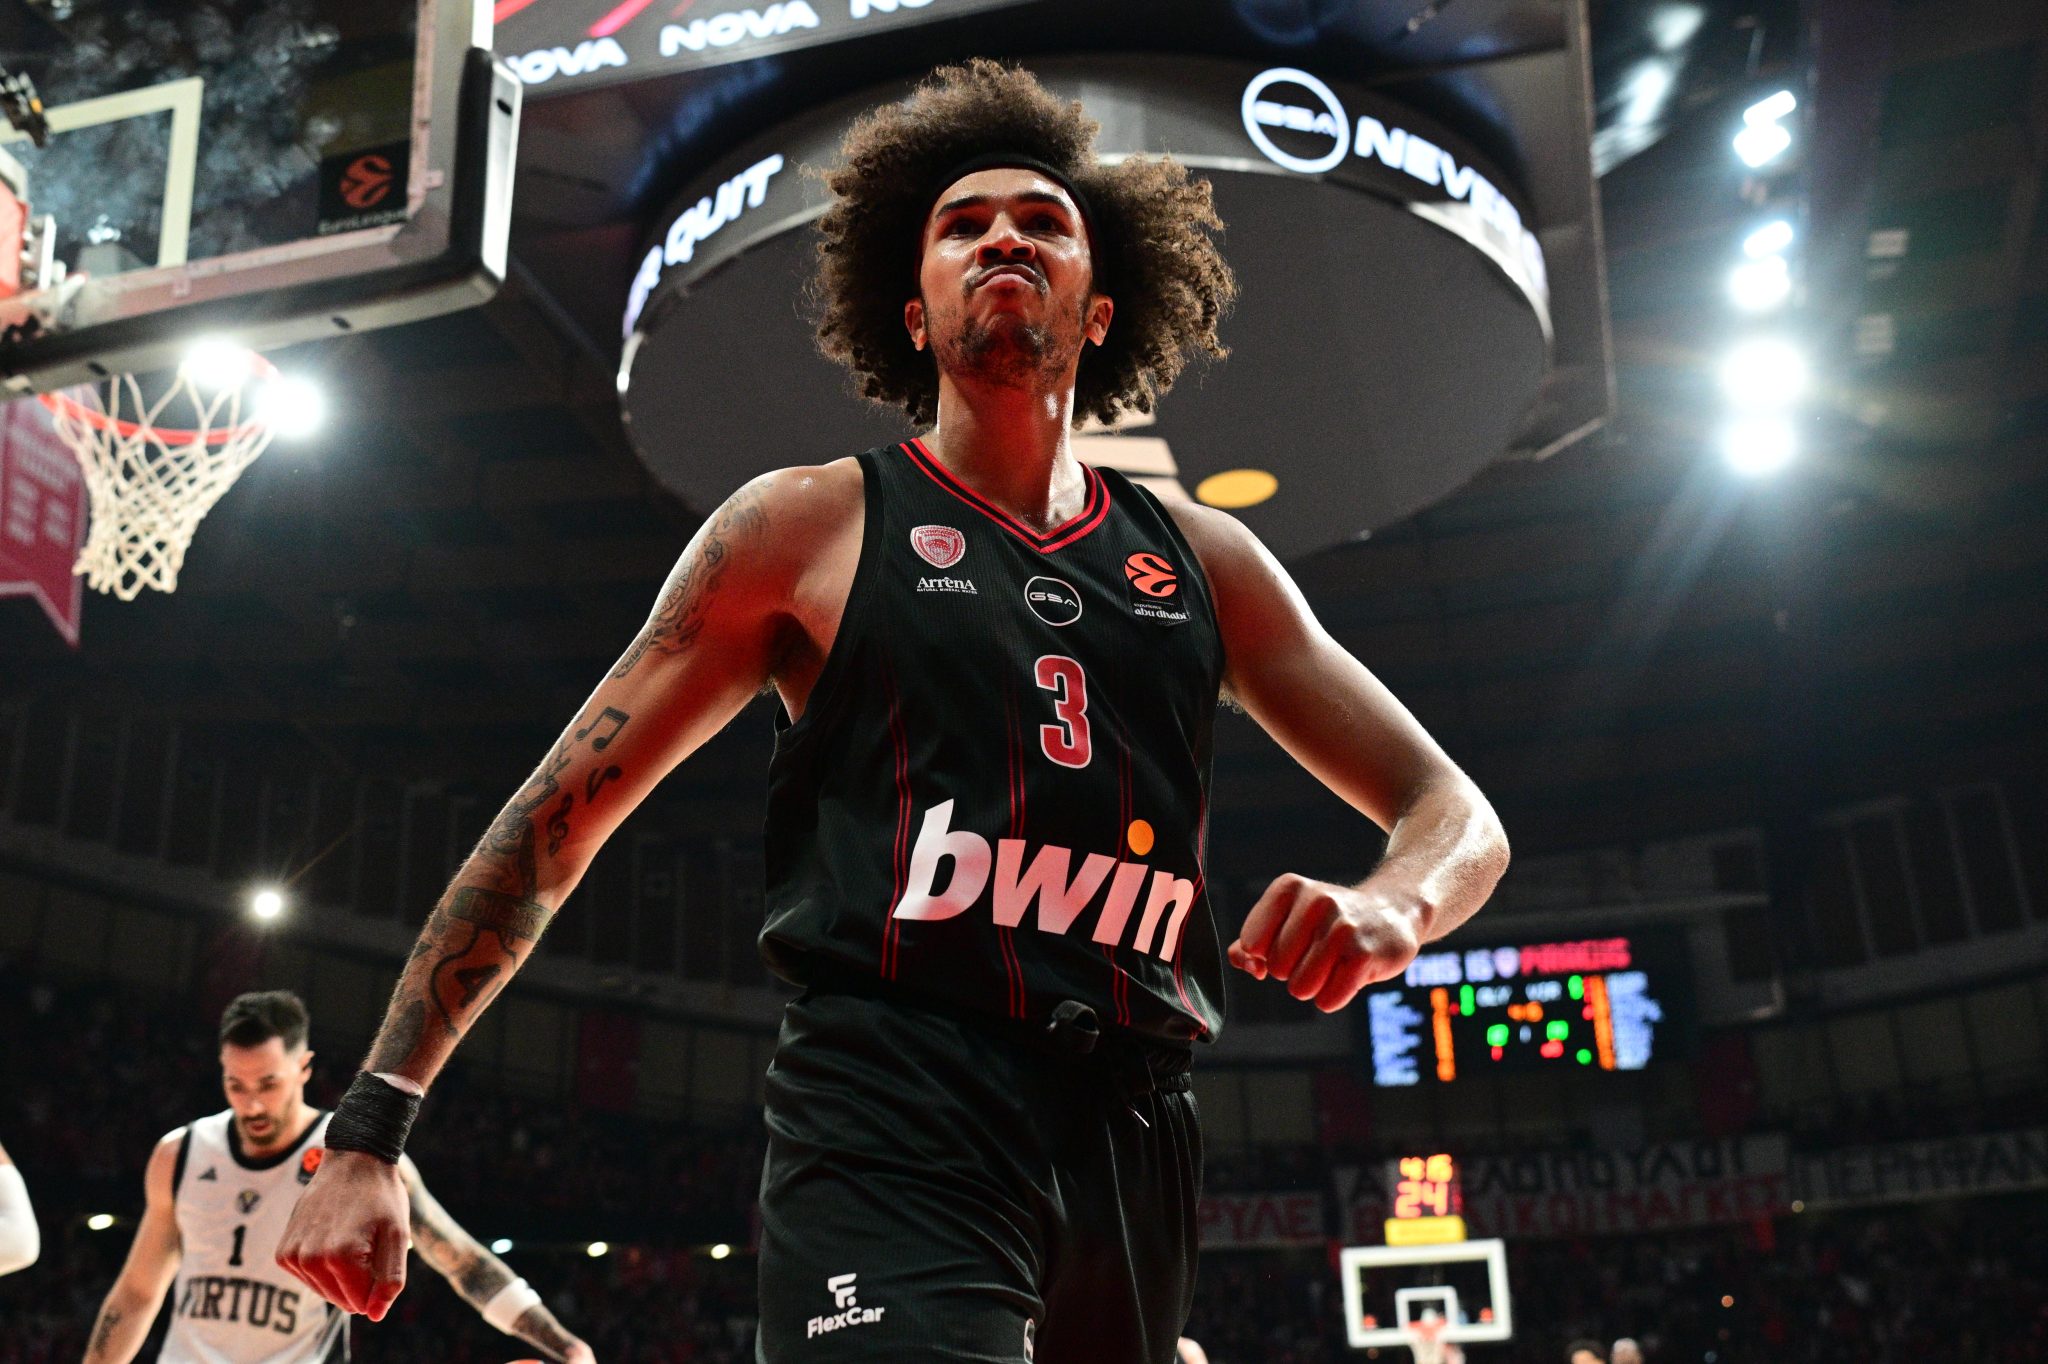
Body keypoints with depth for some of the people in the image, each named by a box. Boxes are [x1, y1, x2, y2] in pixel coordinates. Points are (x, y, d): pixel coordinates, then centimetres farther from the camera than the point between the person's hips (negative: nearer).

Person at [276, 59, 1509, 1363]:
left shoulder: (1201, 560, 14)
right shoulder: (812, 523, 6)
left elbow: (1458, 811, 16)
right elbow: (553, 822, 6)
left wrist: (1394, 902, -10)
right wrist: (369, 1132, 1)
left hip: (1134, 1142, 5)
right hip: (895, 1119, -4)